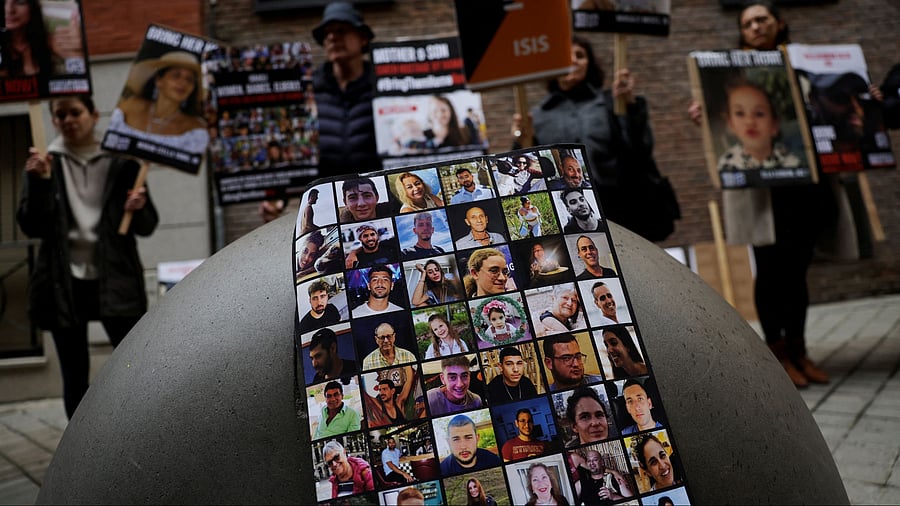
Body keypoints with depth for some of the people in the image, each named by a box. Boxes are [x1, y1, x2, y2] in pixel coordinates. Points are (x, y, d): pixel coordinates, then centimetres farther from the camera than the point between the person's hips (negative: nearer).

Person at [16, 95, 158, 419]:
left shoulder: (121, 161, 2)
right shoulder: (44, 163, 5)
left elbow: (147, 226, 4)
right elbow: (31, 227, -1)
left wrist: (138, 210, -18)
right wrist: (38, 182, -15)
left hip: (115, 280, -1)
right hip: (64, 283, 1)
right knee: (74, 376, 9)